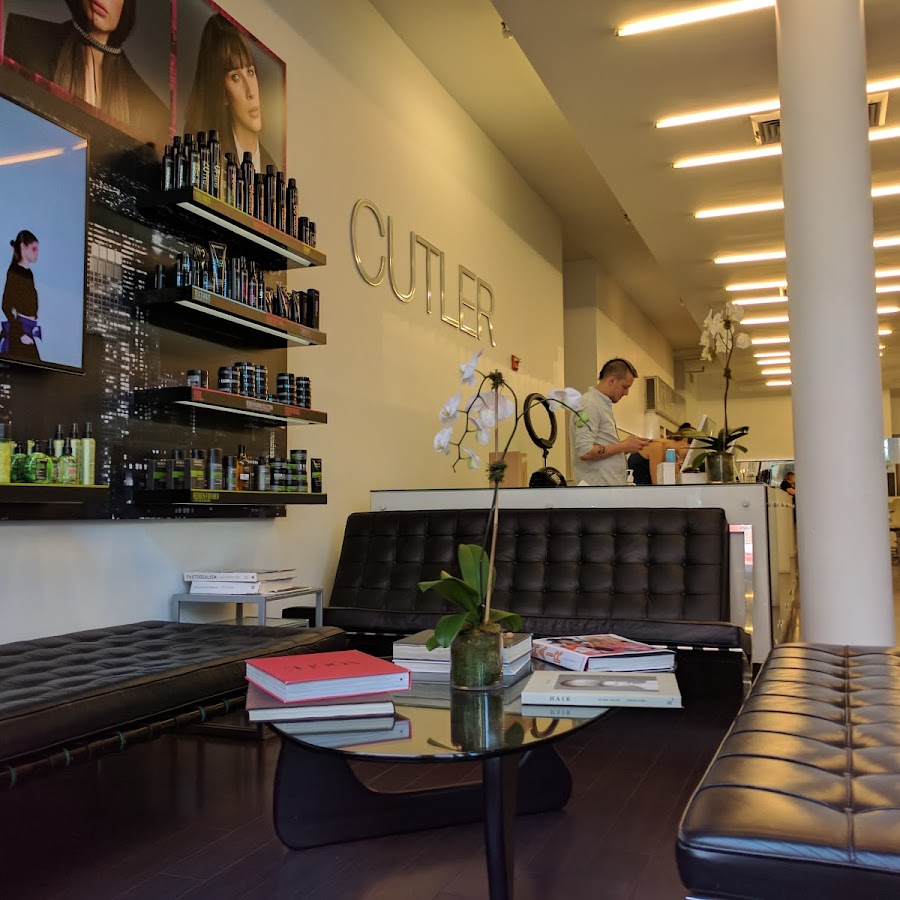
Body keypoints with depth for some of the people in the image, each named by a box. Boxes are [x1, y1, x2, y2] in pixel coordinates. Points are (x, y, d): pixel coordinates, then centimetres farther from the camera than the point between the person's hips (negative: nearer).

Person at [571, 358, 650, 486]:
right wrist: (624, 446, -13)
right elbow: (585, 451, -22)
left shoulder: (604, 404, 18)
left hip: (611, 484, 10)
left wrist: (627, 446, 7)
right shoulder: (589, 405, -13)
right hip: (600, 486, -10)